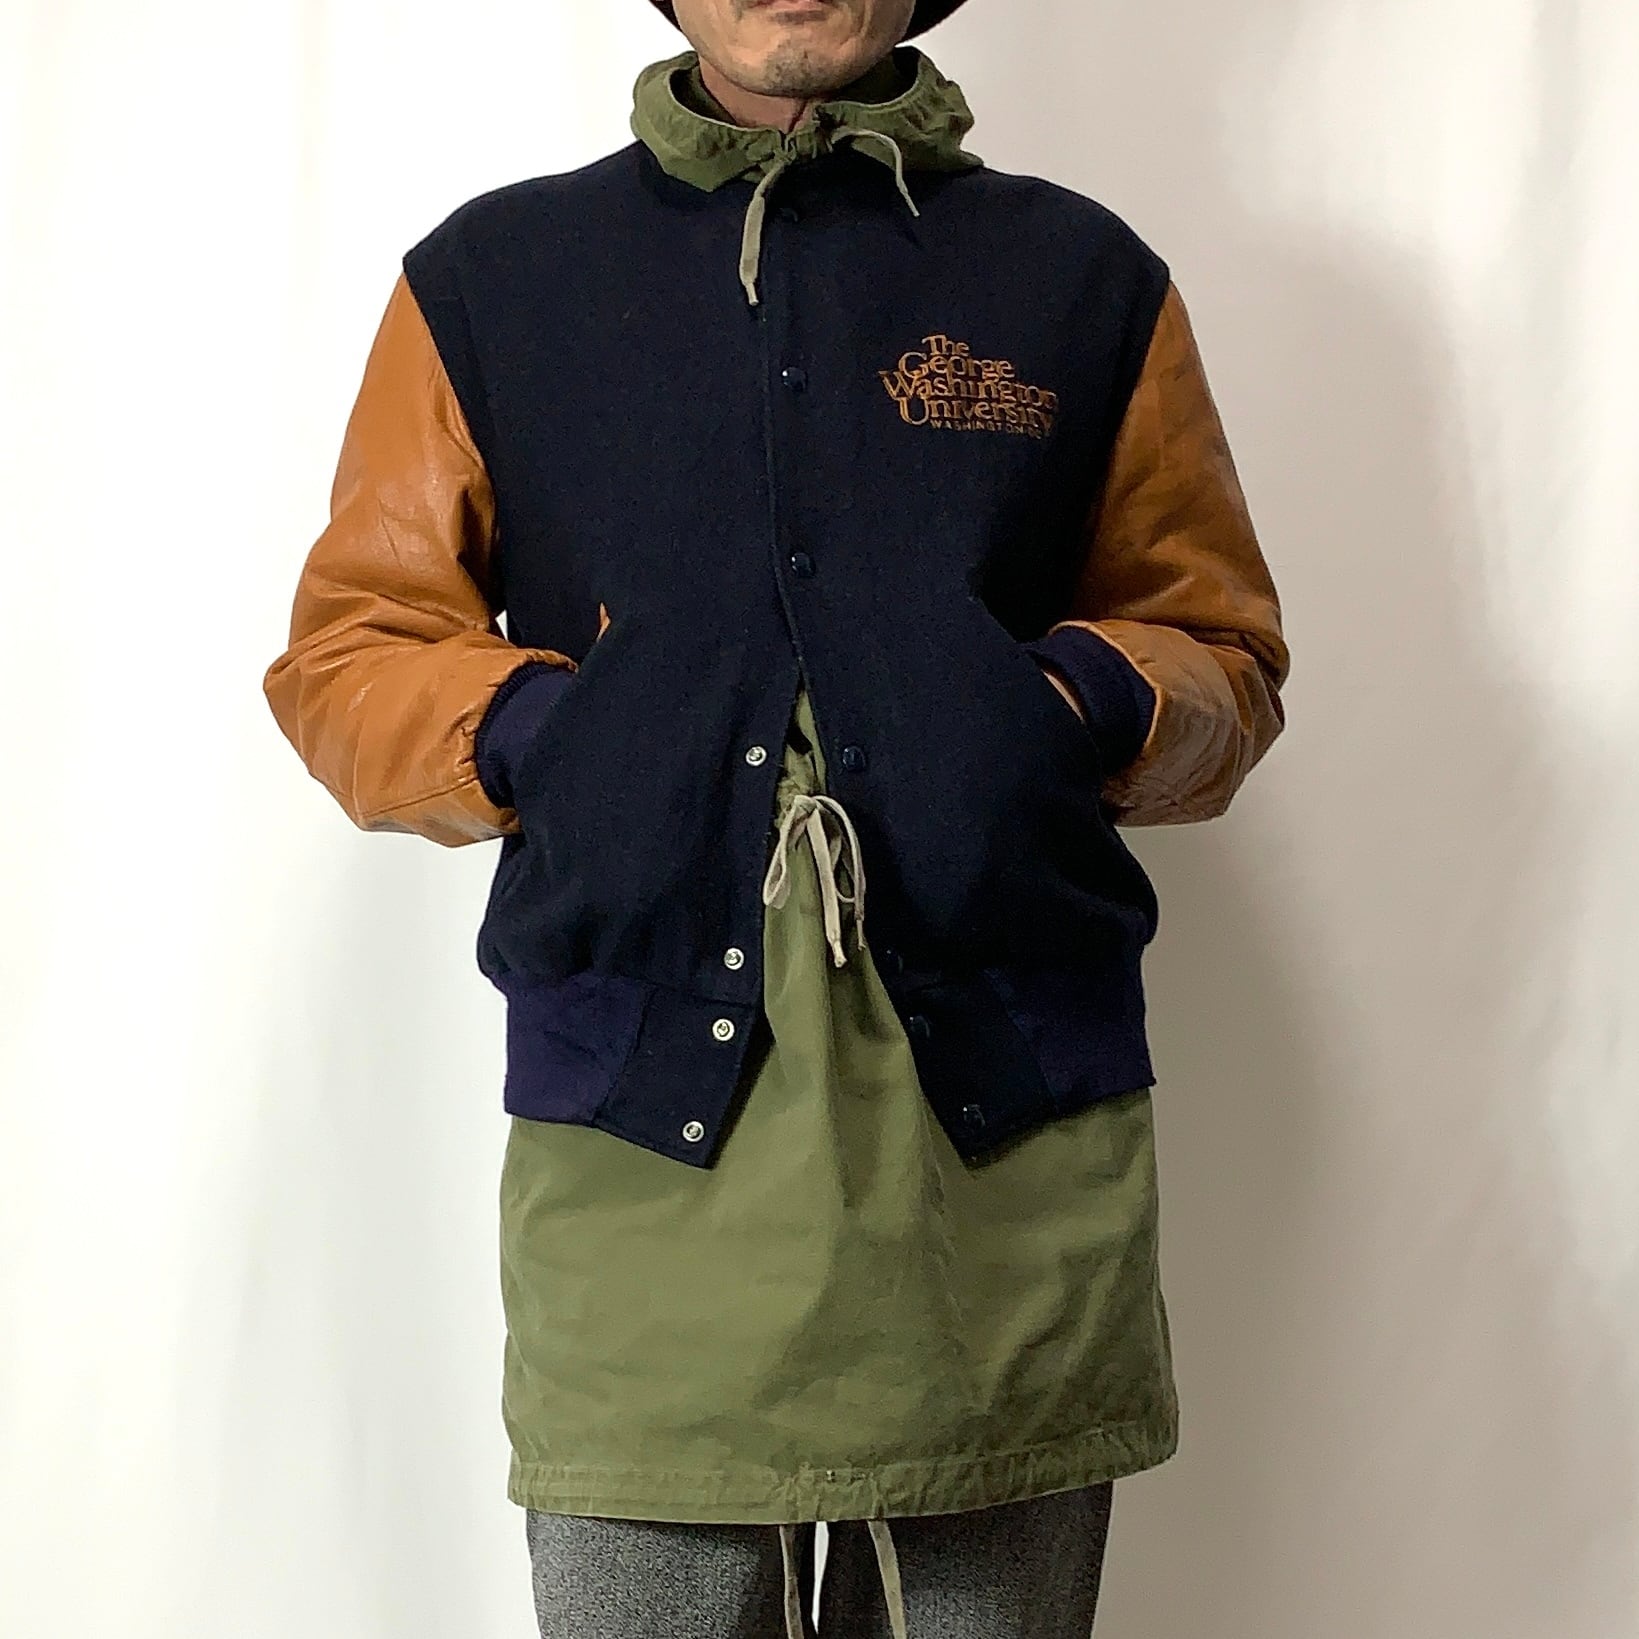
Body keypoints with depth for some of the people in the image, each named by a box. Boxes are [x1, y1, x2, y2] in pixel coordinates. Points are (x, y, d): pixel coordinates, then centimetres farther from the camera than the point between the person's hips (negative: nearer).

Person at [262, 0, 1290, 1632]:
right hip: (641, 1141, 0)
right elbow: (345, 656, 13)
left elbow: (1221, 649, 16)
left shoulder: (1085, 277, 12)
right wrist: (527, 731, -7)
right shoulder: (485, 279, 12)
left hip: (1014, 1129, 1)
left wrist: (1083, 704, -6)